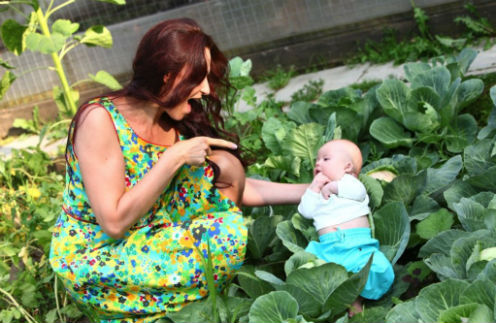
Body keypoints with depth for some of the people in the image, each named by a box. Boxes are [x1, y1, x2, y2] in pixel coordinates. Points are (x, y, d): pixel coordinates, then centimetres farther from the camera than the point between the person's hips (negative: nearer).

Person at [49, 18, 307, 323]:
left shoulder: (175, 124, -2)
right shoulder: (99, 118, -21)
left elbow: (239, 188, 3)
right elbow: (114, 222, -25)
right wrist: (174, 158, -24)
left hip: (151, 242, 7)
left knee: (223, 165, -6)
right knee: (228, 232, -24)